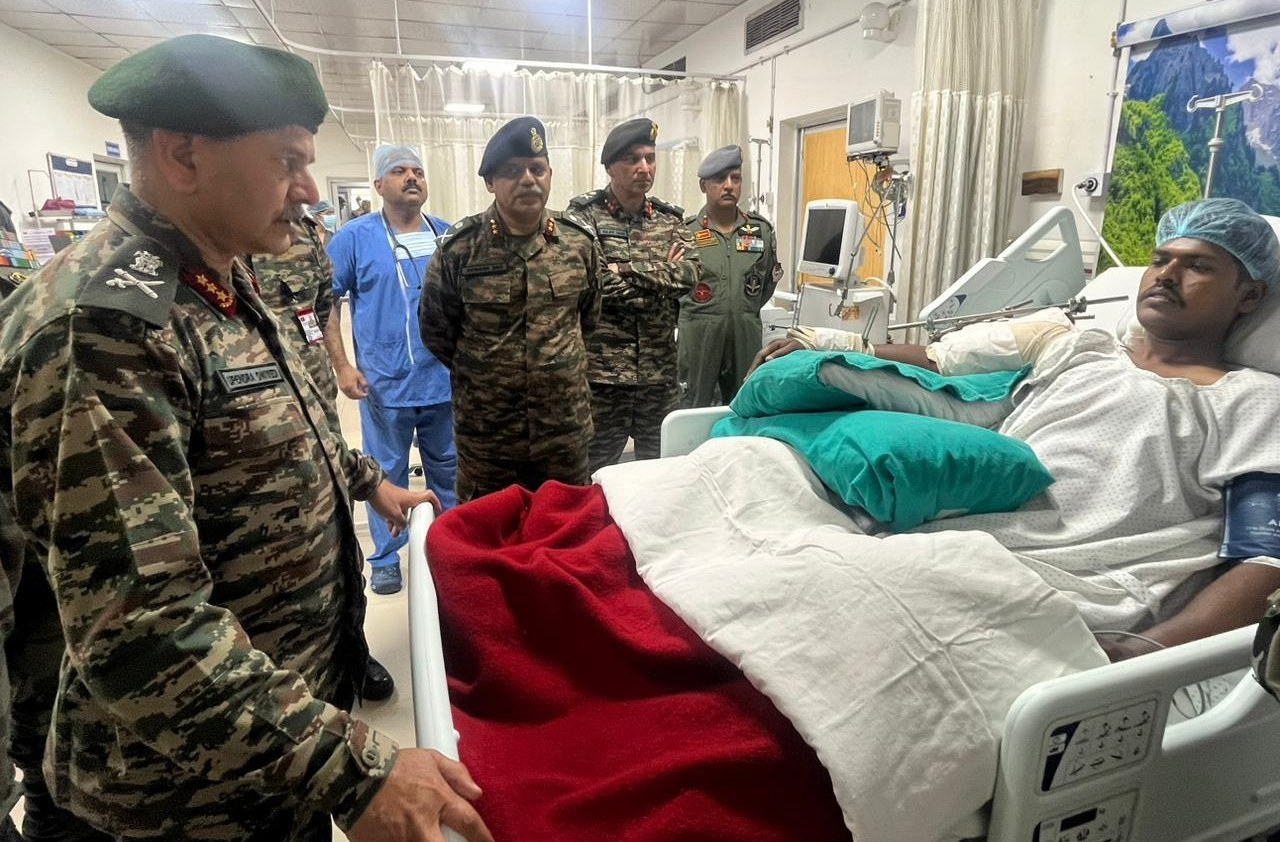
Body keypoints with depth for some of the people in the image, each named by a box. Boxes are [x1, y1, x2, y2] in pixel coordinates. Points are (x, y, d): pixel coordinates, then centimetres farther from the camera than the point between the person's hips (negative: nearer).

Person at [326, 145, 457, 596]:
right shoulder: (354, 236, -2)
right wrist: (341, 365, -9)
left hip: (446, 378, 3)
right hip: (384, 383, -3)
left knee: (448, 469, 15)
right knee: (388, 473, 8)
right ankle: (387, 559, 24)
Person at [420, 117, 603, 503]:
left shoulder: (580, 242, -1)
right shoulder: (459, 249, -9)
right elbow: (436, 331, 3)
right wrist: (481, 374, 10)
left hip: (566, 429, 2)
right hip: (485, 434, -2)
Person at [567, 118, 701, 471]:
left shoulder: (670, 219, 10)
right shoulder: (583, 214, -3)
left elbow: (690, 274, -7)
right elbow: (586, 279, -18)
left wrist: (627, 268, -16)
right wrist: (662, 274, -9)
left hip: (660, 375, 4)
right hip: (600, 375, -4)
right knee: (593, 475, 9)